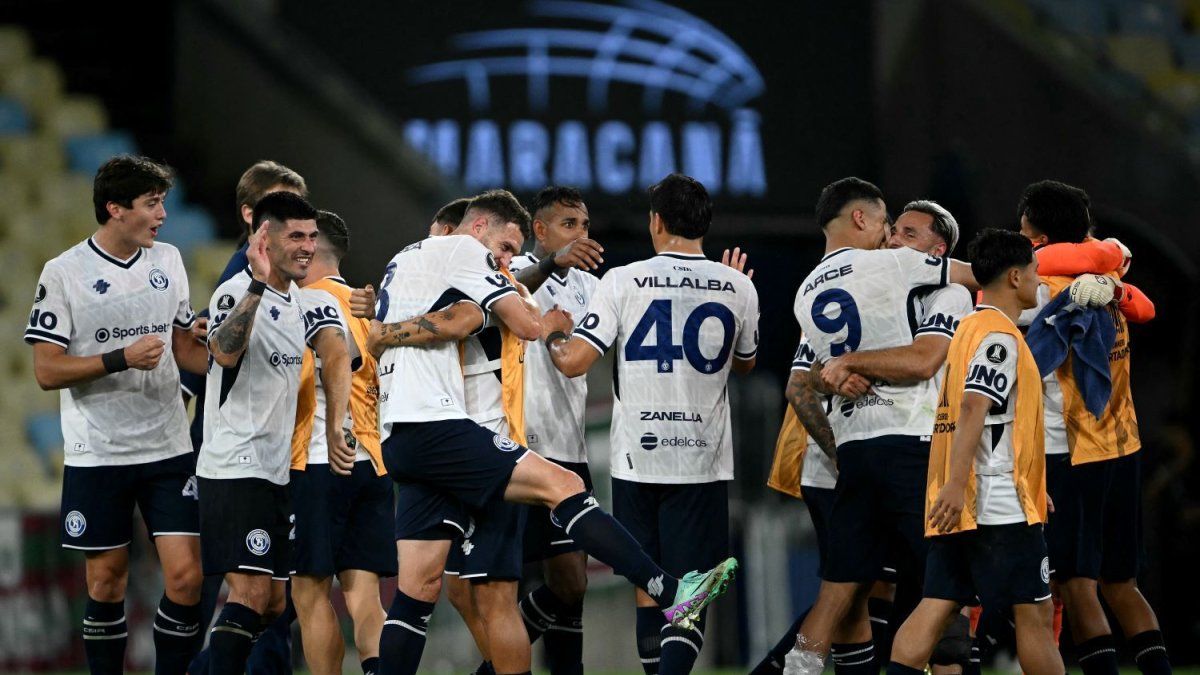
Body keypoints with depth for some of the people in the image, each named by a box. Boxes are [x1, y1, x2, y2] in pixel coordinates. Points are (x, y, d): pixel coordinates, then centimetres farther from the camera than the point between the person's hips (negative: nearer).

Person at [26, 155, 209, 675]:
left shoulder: (168, 261, 9)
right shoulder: (63, 273, -7)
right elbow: (47, 370, -10)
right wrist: (122, 360, -20)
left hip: (168, 450, 3)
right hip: (97, 454, -3)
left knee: (186, 577, -6)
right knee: (106, 582, 3)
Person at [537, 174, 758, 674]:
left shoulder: (623, 281, -6)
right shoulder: (738, 288, 1)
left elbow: (573, 362, -9)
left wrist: (552, 333, 13)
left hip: (636, 458, 0)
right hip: (704, 460, 0)